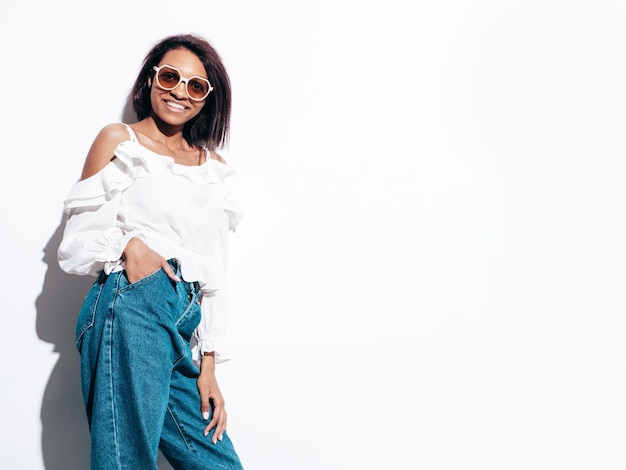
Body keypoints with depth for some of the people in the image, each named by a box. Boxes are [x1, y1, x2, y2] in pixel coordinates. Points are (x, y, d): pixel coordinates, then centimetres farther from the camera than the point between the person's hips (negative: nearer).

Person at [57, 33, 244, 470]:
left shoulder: (216, 169, 18)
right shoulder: (118, 140, 6)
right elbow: (77, 243, 4)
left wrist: (208, 364, 12)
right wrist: (128, 244, -17)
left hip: (186, 319, 5)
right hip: (132, 307, -5)